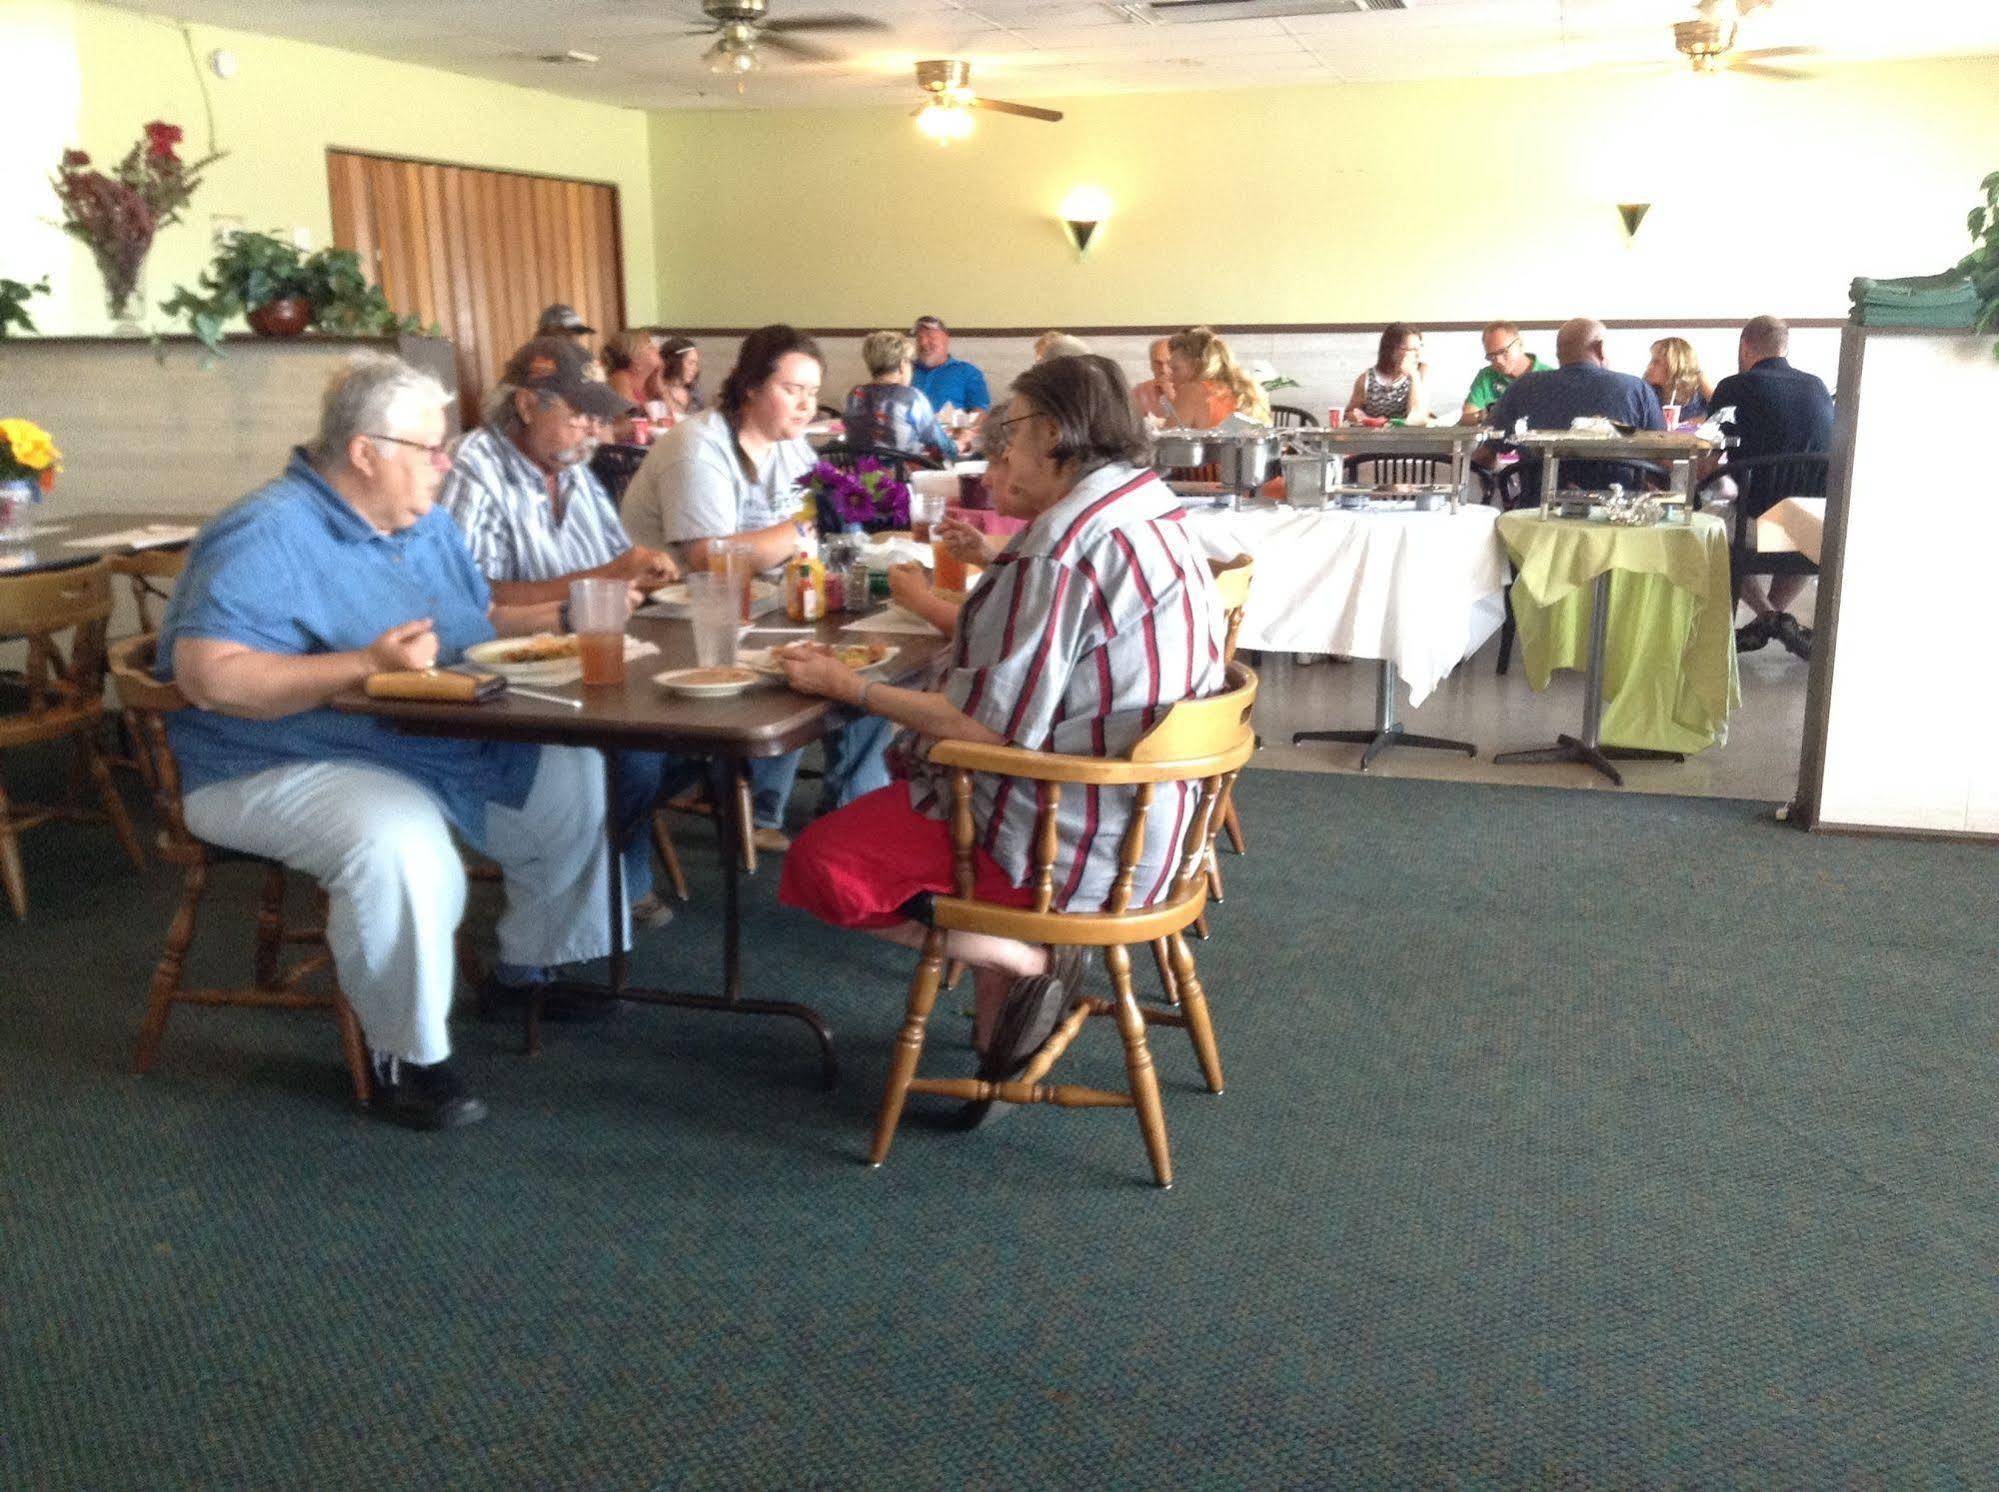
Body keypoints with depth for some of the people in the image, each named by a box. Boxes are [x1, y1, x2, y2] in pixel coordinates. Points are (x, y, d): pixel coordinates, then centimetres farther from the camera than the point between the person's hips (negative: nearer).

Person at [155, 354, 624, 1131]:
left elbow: (480, 620, 20)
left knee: (576, 778, 2)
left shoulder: (426, 524, 11)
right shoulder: (267, 538, -19)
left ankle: (537, 962, 22)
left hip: (451, 750, 9)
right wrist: (366, 666, -32)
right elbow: (208, 677, -29)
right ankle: (408, 1056, -16)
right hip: (289, 768, -9)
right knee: (403, 842, -37)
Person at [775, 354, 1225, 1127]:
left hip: (1075, 840, -10)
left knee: (820, 866, -7)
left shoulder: (1062, 546, -22)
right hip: (1143, 812, 10)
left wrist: (848, 686, -12)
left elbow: (985, 727, -23)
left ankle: (1027, 959, -6)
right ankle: (1002, 1023, 18)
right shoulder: (1150, 514, 9)